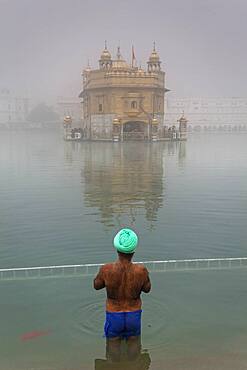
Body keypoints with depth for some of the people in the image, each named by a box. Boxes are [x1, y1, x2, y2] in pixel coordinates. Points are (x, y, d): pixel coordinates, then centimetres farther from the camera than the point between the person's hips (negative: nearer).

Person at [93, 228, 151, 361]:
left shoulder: (106, 270, -26)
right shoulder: (141, 270, -25)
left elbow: (96, 285, -5)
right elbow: (147, 289, -5)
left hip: (114, 315, -1)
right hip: (134, 315, 1)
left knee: (113, 343, 25)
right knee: (133, 343, 28)